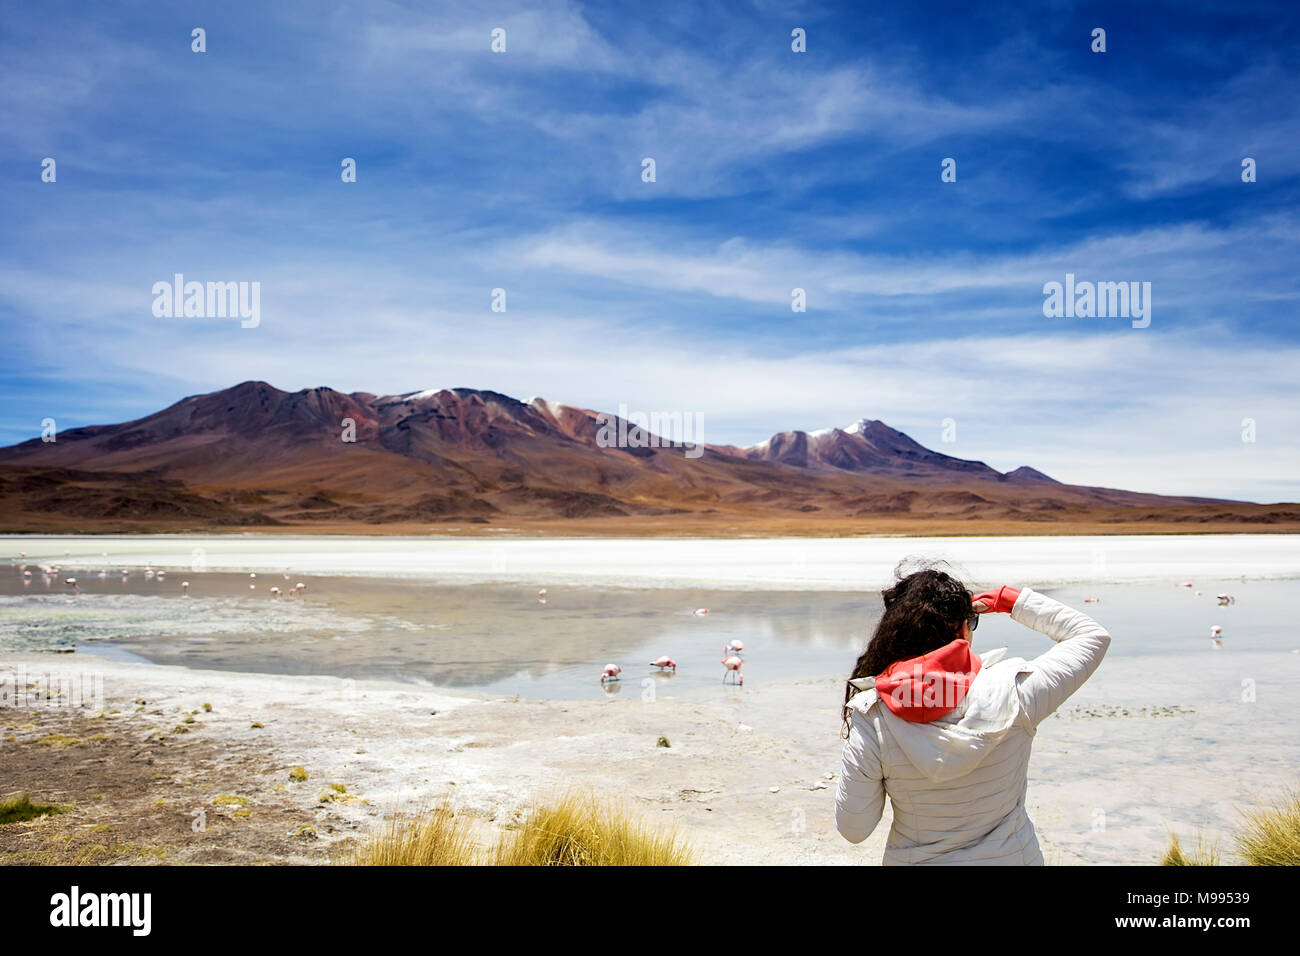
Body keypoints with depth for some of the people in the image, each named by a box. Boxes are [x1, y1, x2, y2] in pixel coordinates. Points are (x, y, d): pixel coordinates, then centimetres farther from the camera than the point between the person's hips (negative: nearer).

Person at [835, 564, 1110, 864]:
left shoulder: (870, 719, -22)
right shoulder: (1012, 691, -22)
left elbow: (853, 829, -13)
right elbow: (1092, 635, -4)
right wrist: (1009, 600, 2)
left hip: (913, 859, 0)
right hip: (1010, 856, 1)